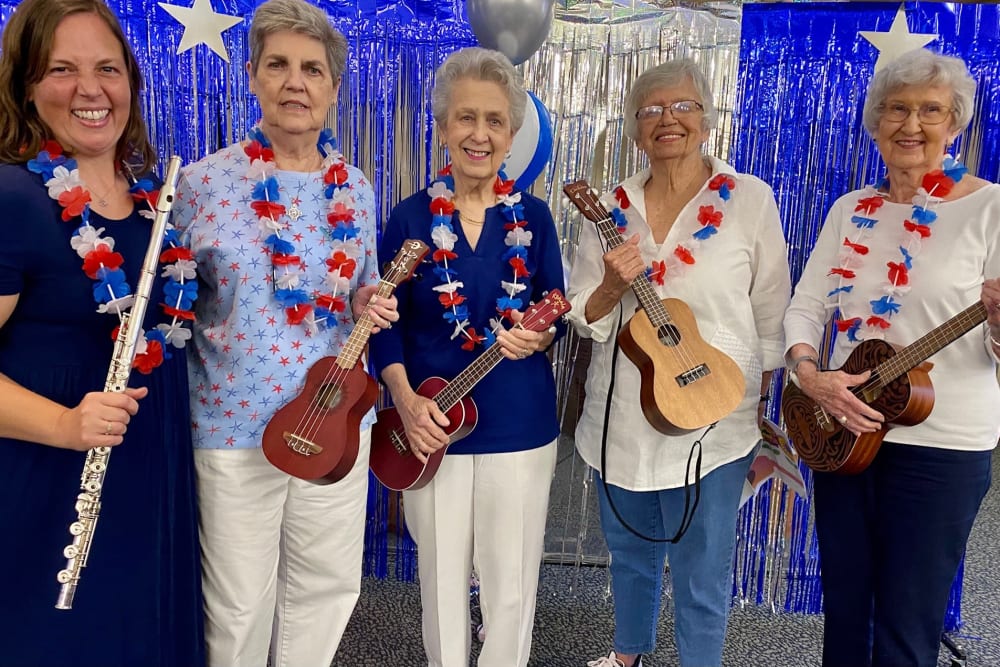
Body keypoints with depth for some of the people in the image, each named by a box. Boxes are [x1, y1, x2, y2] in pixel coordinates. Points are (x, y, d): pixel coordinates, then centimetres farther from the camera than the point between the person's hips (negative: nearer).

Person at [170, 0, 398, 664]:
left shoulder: (357, 188, 3)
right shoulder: (203, 182, -7)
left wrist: (370, 304, -7)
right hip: (234, 423, -3)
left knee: (327, 585, 18)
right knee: (239, 604, 12)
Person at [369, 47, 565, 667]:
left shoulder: (533, 216, 0)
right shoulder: (412, 216, -3)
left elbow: (556, 314, 3)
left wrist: (537, 337, -19)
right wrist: (407, 401, -15)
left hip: (520, 426, 1)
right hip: (434, 425, 0)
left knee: (511, 585, 11)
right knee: (442, 580, 14)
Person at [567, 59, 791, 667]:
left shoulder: (750, 199, -7)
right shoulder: (612, 208, 2)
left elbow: (770, 316, -1)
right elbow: (583, 319, 1)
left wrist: (759, 409, 1)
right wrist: (612, 287, -20)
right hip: (621, 418, 4)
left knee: (703, 575, 7)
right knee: (630, 555, 23)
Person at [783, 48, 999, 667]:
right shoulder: (850, 209, 7)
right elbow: (805, 306, 5)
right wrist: (810, 375, -14)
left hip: (941, 445, -4)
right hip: (842, 432, 5)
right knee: (843, 612, 18)